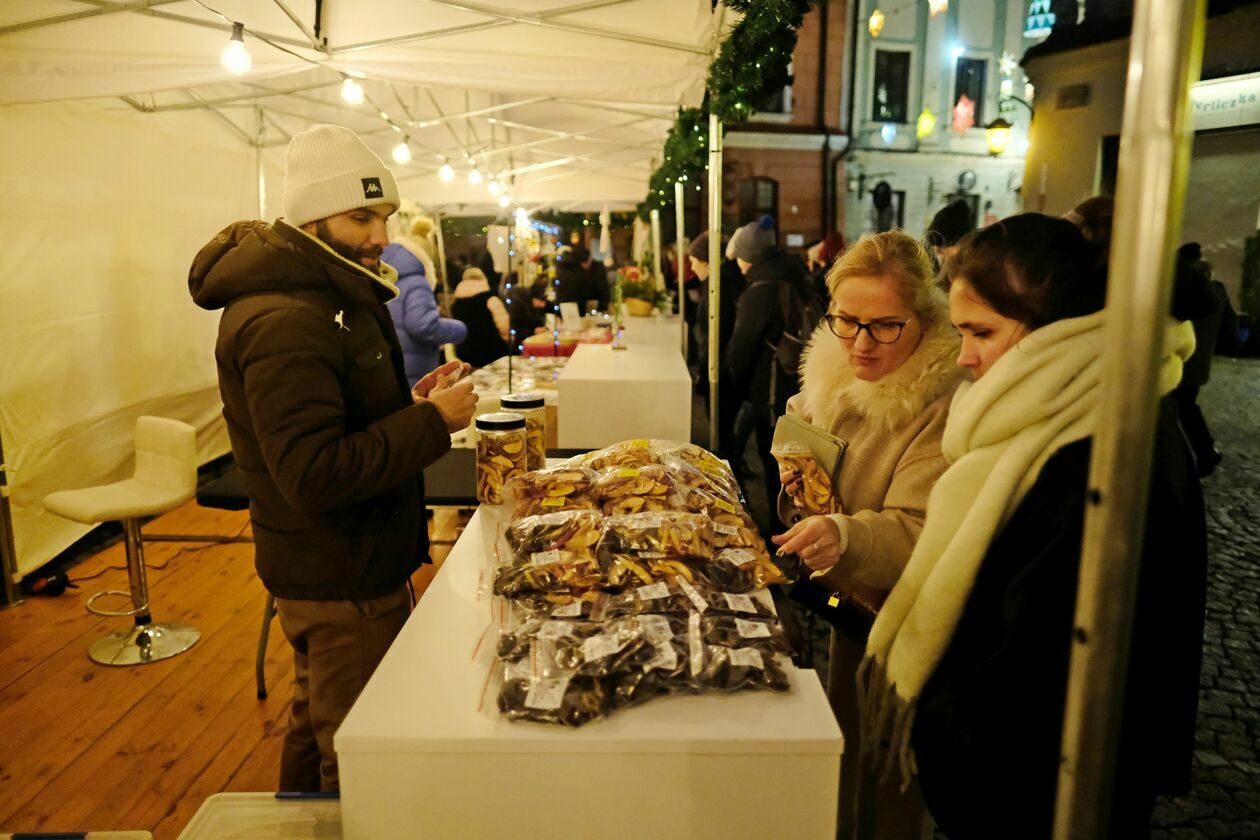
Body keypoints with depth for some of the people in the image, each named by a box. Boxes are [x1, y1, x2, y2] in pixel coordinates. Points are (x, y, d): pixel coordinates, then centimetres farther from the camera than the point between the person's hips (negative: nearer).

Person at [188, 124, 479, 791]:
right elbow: (316, 475, -29)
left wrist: (409, 403, 3)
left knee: (317, 724, 27)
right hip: (341, 578, -11)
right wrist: (431, 421, -24)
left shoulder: (329, 293, 11)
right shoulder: (282, 322, -24)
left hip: (338, 564, 11)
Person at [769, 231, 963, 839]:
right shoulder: (833, 371, -3)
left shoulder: (947, 406, -25)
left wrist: (846, 536, -48)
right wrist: (797, 485, -6)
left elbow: (919, 533, -30)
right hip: (839, 609, 7)